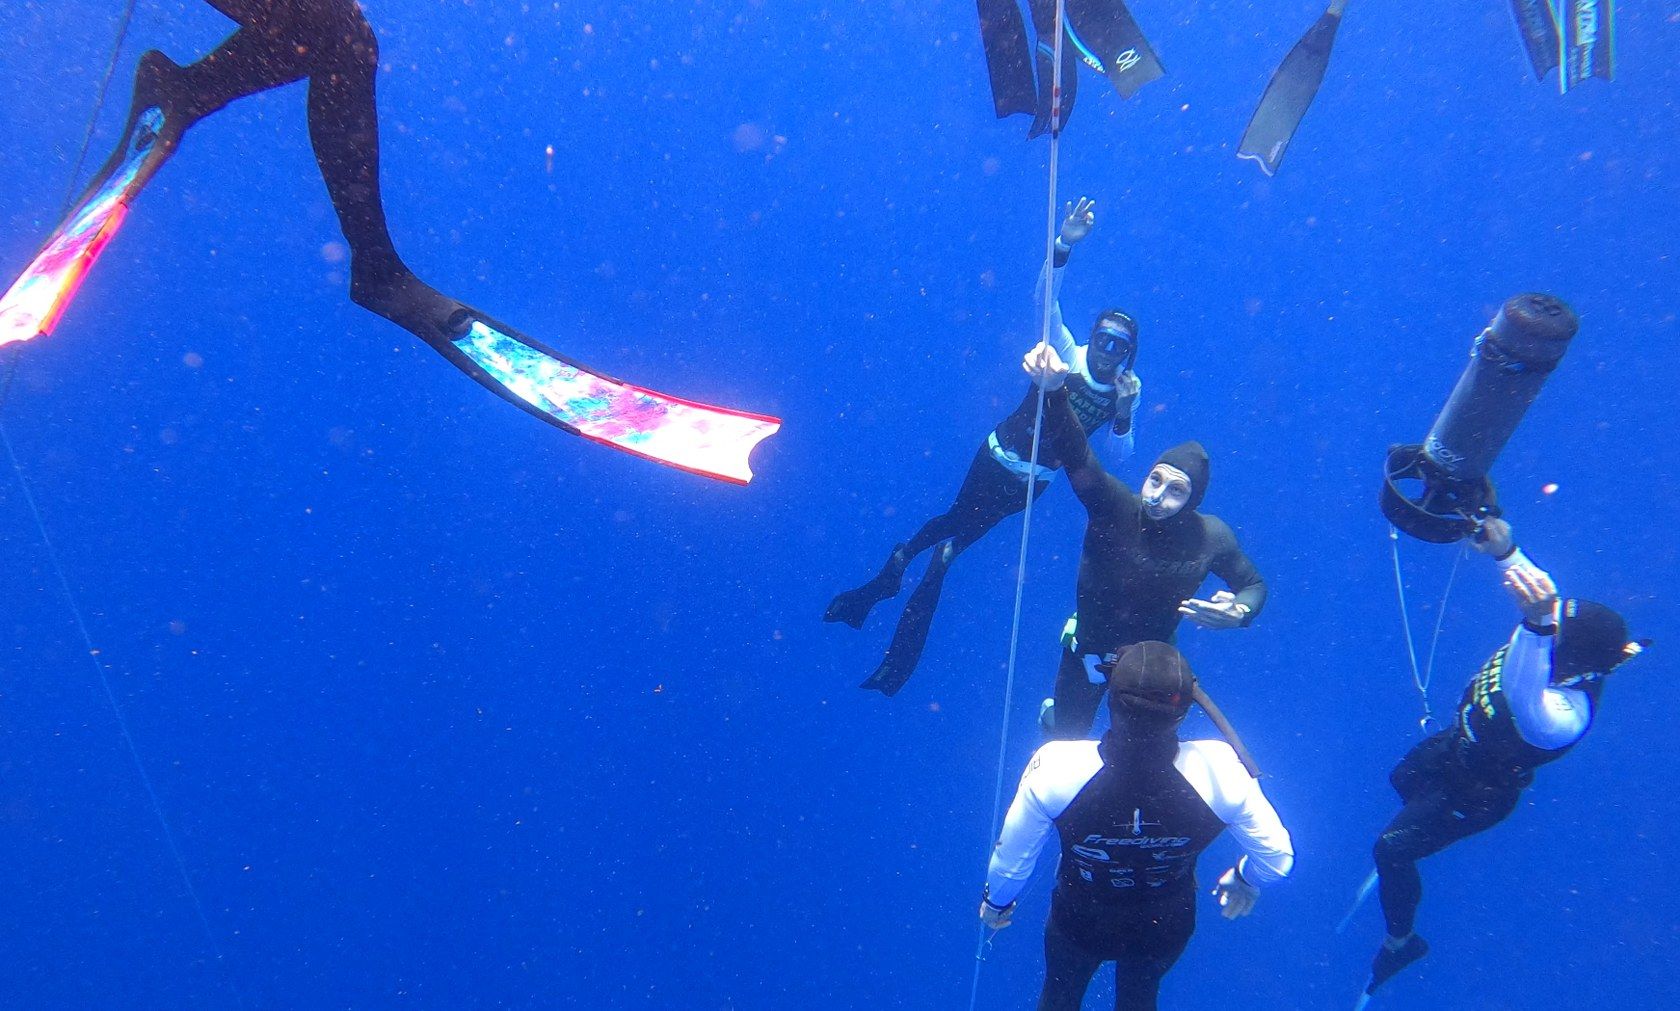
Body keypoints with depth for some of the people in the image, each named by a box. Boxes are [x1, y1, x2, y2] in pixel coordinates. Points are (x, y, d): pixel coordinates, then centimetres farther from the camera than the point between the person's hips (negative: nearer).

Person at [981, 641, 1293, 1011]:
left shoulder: (1056, 766, -38)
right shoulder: (1218, 768, -35)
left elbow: (1010, 864, -21)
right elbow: (1278, 859, -17)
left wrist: (996, 900, 2)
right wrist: (1245, 878, 6)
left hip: (1079, 925, -1)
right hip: (1167, 929, 1)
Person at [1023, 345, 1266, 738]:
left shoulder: (1211, 537, -20)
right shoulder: (1113, 506, -30)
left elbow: (1253, 584, -2)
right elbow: (1075, 452, -47)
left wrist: (1239, 612, -26)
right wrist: (1055, 392, -66)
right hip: (1089, 651, -2)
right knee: (1068, 740, 20)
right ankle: (1053, 710, 56)